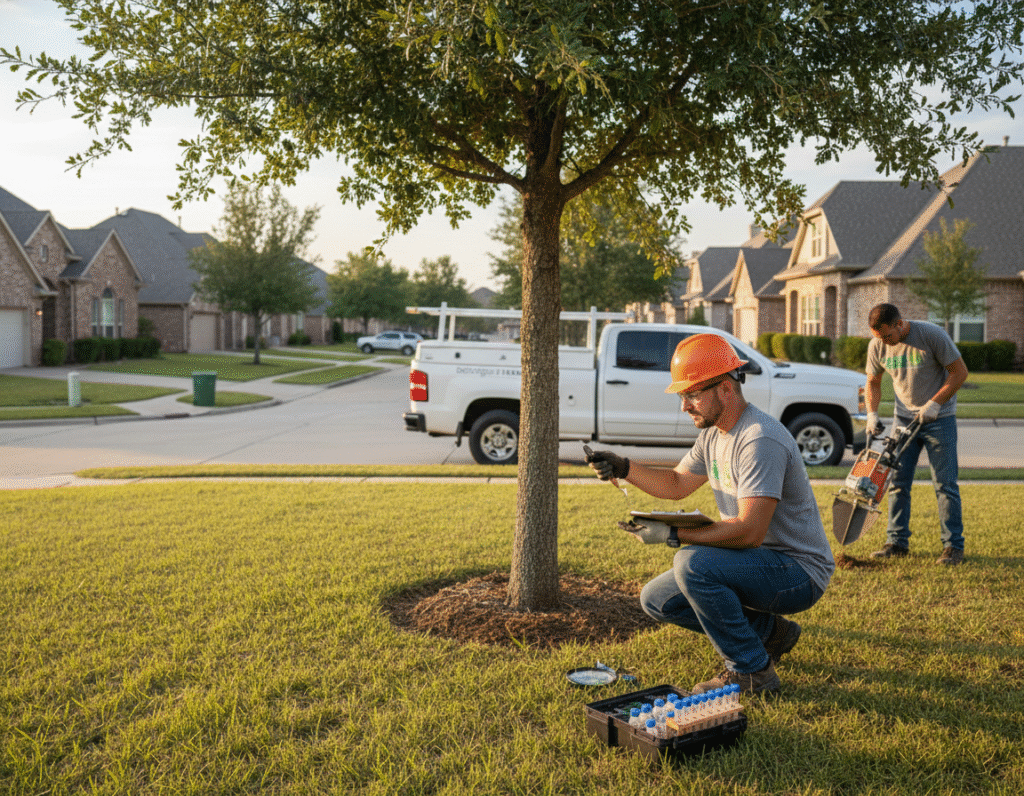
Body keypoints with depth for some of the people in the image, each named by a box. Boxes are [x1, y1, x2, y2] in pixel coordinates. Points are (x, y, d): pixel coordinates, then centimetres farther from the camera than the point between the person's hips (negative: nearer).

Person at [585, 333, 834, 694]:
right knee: (656, 598, 5)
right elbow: (676, 484, 18)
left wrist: (673, 533, -28)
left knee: (691, 563, -30)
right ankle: (769, 631, 14)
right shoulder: (713, 433, 5)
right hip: (760, 561, 9)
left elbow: (749, 532, -31)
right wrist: (622, 468, 2)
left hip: (800, 573, -9)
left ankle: (752, 671, -12)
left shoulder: (761, 440, -25)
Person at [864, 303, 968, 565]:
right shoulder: (877, 345, -6)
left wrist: (934, 403, -18)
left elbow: (960, 371, -12)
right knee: (897, 482, 4)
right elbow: (873, 382, 8)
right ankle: (897, 541, 13)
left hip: (939, 418, -4)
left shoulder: (932, 335, -19)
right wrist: (872, 414, -6)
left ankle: (953, 545, 4)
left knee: (945, 484, -3)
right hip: (904, 418, 4)